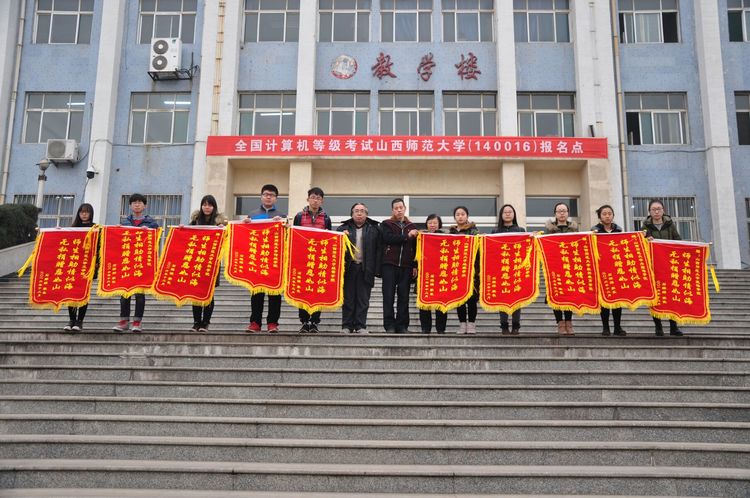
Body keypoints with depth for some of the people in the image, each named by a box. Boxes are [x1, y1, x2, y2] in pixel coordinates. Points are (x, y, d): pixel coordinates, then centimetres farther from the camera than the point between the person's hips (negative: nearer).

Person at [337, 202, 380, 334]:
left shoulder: (374, 229, 7)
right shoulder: (344, 228, 10)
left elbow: (378, 249, 1)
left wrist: (376, 269, -7)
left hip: (365, 269, -1)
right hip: (349, 268, 1)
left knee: (363, 299, 2)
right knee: (348, 299, 4)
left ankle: (361, 326, 7)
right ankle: (347, 326, 10)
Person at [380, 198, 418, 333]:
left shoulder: (412, 227, 14)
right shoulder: (386, 224, 7)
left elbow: (416, 248, 12)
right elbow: (388, 238, -13)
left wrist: (415, 266, 4)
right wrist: (407, 236, -15)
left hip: (406, 266, 2)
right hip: (389, 265, -2)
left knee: (404, 297, 2)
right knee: (389, 296, -2)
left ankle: (402, 326, 7)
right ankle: (389, 326, 1)